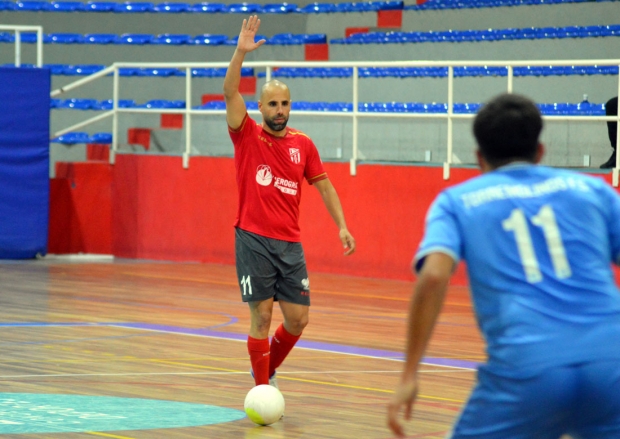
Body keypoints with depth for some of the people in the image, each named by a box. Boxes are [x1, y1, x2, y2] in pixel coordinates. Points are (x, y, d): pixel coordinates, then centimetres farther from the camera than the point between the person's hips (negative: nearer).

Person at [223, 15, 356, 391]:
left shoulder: (303, 144, 8)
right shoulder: (248, 137, -1)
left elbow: (324, 186, 13)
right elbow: (230, 92, -14)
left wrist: (342, 226, 4)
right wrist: (241, 52, -25)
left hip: (290, 243, 3)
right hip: (254, 240, -3)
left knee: (298, 319, 2)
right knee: (261, 315, -5)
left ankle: (268, 369, 28)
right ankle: (262, 389, 5)